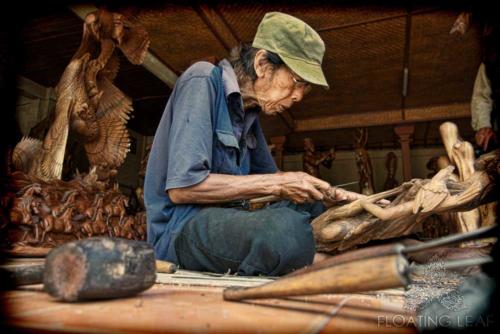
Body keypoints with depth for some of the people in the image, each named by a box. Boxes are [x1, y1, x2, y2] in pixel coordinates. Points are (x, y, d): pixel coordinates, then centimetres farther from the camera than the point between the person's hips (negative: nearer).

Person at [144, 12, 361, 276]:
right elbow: (182, 187, -21)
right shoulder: (202, 82, -11)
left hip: (226, 219, 8)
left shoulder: (249, 110, 12)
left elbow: (268, 175, 20)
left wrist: (328, 193, 6)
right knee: (288, 228, -32)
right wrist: (276, 184, -17)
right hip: (180, 228, -8)